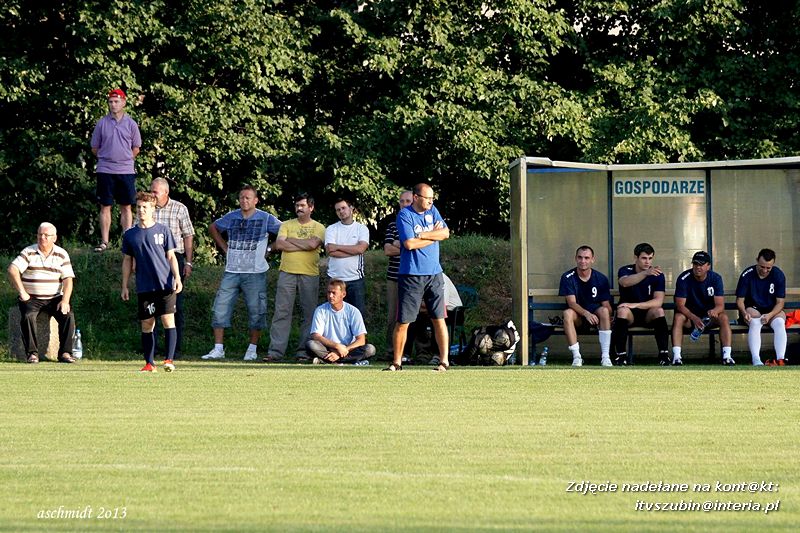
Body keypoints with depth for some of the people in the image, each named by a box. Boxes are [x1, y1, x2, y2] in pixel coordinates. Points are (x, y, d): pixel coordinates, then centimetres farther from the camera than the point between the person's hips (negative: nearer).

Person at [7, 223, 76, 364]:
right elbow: (12, 270, -12)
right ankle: (32, 353, -23)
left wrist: (65, 301, -15)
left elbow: (68, 279, 0)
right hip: (31, 298, -2)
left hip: (54, 298, 2)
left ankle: (65, 352, -17)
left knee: (68, 316, -24)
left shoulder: (62, 254, 6)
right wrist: (22, 293, -19)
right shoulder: (28, 252, 0)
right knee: (28, 316, -31)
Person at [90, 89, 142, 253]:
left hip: (126, 170, 0)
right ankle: (104, 241, 5)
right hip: (105, 170, 0)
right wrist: (108, 159, 5)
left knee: (126, 207, 3)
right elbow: (95, 148, 10)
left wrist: (123, 158, 4)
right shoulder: (102, 123, 3)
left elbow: (136, 149, 12)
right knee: (105, 207, 2)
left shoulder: (131, 124, 4)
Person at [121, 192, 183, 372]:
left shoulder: (163, 230, 4)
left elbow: (171, 257, 6)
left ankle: (169, 359, -8)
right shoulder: (130, 234, 8)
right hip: (144, 288, 2)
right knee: (147, 324, 3)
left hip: (166, 285, -2)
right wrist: (124, 286, 11)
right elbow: (127, 261, 14)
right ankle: (149, 363, 9)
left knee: (168, 320, -10)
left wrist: (177, 278, -6)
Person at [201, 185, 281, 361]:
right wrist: (224, 247, 13)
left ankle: (252, 350, 13)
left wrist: (270, 248, -3)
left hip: (255, 273, -3)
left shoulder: (265, 219, -2)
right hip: (231, 272, 3)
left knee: (256, 311, 1)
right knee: (220, 308, -3)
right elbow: (213, 228, 23)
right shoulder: (231, 217, 7)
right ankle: (218, 349, 1)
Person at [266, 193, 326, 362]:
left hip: (310, 275, -1)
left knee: (309, 314, 0)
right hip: (287, 273, 1)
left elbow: (313, 244, -13)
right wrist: (303, 246, -7)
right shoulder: (287, 225, 13)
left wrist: (290, 240, -4)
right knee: (282, 312, -5)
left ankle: (303, 351, 5)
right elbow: (279, 244, -3)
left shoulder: (318, 228, 7)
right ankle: (276, 351, -6)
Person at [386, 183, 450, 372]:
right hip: (410, 276, -4)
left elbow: (445, 233, 0)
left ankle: (444, 360, 8)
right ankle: (397, 362, 8)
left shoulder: (432, 211, 10)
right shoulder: (405, 215, -7)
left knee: (439, 319, 3)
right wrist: (433, 236, -5)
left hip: (434, 274, 4)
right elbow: (409, 244, -16)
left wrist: (422, 235, -11)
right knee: (403, 322, -2)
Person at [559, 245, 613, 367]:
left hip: (595, 314, 1)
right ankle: (576, 357, -37)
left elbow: (606, 305, -6)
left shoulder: (601, 279, -3)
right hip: (578, 317, -1)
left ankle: (605, 356, -36)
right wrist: (586, 313, -36)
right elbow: (572, 302, -17)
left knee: (604, 311, -32)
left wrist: (609, 319, -29)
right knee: (567, 313, -33)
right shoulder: (568, 277, -6)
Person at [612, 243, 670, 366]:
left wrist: (635, 305, -27)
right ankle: (621, 355, -34)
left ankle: (664, 354, -30)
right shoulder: (625, 271, -7)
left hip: (648, 315, 1)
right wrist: (645, 273, -49)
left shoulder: (657, 275, -3)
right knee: (622, 310, -33)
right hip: (629, 314, -1)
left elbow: (658, 301, -15)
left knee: (658, 311, -29)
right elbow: (625, 282, -33)